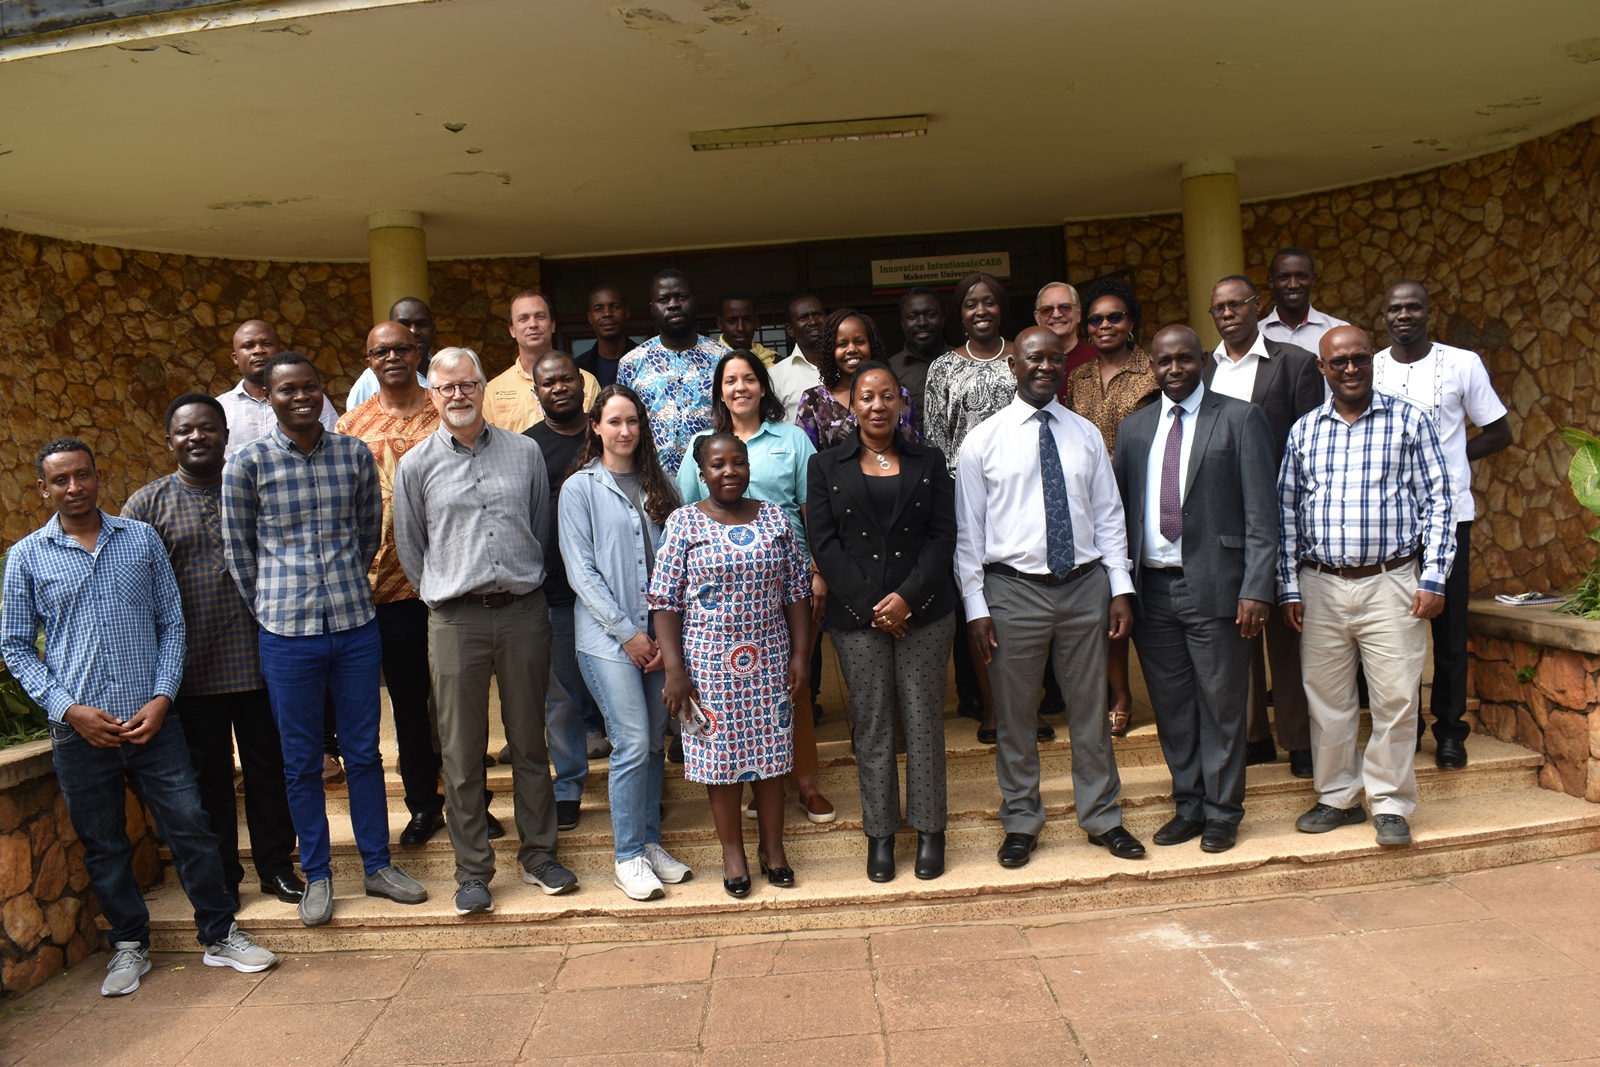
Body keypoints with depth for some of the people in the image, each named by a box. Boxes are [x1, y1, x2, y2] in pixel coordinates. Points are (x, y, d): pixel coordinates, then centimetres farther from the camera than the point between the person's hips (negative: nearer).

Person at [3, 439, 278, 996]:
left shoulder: (142, 539, 6)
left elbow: (172, 623, 6)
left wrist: (162, 698, -6)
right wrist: (69, 708, -8)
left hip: (152, 720, 0)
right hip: (80, 730, 0)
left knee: (190, 827, 2)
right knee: (103, 846, 11)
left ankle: (221, 935, 16)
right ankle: (129, 944, 28)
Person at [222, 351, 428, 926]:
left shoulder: (355, 454, 1)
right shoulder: (247, 464, -5)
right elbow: (238, 550, 3)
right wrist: (274, 610, 6)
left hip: (356, 625, 2)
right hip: (287, 635, -2)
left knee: (364, 752, 11)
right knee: (302, 762, 9)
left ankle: (377, 865, 24)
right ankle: (316, 874, 24)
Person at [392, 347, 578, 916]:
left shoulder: (525, 452, 6)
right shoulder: (416, 466, 4)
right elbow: (409, 549, 11)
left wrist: (523, 587, 12)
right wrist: (447, 596, 10)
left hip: (524, 612, 1)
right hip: (456, 619, -1)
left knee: (530, 741, 10)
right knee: (462, 751, 4)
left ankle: (539, 853, 24)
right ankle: (472, 869, 17)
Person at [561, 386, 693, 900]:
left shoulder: (658, 485, 12)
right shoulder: (580, 488, 0)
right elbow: (580, 570, -5)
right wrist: (627, 632, -10)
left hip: (658, 634, 4)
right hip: (607, 637, -4)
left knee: (655, 743, 9)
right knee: (633, 743, -8)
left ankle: (650, 841, 23)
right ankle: (628, 856, 5)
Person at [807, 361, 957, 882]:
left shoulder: (929, 462, 9)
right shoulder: (826, 467, 6)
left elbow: (943, 535, 2)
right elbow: (824, 543, -1)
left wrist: (907, 597, -11)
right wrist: (869, 605, -11)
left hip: (924, 610, 1)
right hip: (857, 616, 0)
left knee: (924, 721, 5)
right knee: (871, 726, 5)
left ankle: (929, 829, 17)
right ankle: (880, 834, 17)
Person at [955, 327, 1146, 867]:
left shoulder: (1086, 434, 8)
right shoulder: (982, 441, -2)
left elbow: (1109, 516, 8)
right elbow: (968, 531, -2)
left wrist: (1120, 588, 1)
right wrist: (975, 607, -6)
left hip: (1085, 584, 3)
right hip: (1013, 588, -2)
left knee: (1091, 709, 12)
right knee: (1014, 715, 8)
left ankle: (1103, 818, 29)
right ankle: (1021, 823, 25)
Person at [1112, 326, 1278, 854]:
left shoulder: (1240, 419, 0)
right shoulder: (1134, 428, 13)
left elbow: (1261, 512, -5)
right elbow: (1115, 506, 11)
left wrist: (1256, 588, -13)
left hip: (1213, 586, -4)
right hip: (1152, 588, 4)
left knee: (1221, 706, 5)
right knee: (1171, 707, 11)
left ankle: (1222, 813, 20)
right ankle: (1188, 806, 26)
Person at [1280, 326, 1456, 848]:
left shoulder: (1409, 420, 4)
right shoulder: (1304, 430, 9)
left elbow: (1438, 502, 2)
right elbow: (1287, 511, 10)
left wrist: (1433, 579, -6)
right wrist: (1288, 587, 5)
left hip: (1391, 583, -2)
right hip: (1320, 586, 2)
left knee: (1395, 699, 0)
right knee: (1327, 700, 8)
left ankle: (1390, 804, 15)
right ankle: (1338, 799, 23)